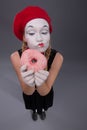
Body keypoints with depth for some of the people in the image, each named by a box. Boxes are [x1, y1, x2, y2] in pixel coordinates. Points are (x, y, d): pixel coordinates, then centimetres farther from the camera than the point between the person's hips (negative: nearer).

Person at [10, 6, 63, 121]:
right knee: (33, 104, 32)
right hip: (29, 91, 0)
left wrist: (41, 83, -56)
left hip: (45, 90, 0)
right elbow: (27, 92, -30)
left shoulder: (57, 57, -38)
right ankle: (35, 111, 69)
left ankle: (42, 110, 70)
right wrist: (28, 83, -55)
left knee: (44, 105, 33)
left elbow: (45, 91, -31)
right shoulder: (16, 57, -37)